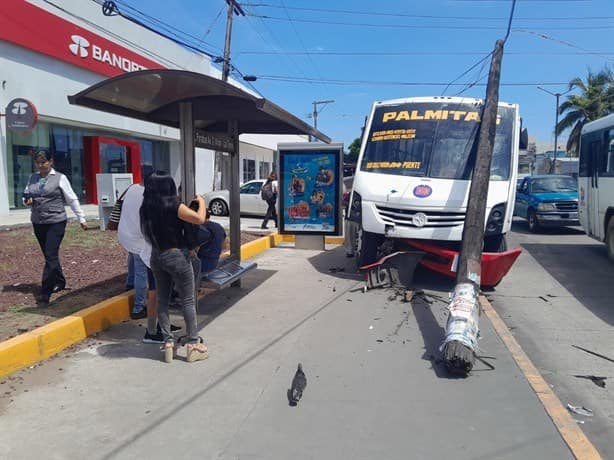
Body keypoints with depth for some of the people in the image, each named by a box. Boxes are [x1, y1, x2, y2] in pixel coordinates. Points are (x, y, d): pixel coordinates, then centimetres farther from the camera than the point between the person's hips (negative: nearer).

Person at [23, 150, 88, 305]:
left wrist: (81, 218, -2)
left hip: (56, 222, -5)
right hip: (38, 223, 5)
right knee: (49, 256, 14)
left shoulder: (60, 178, -4)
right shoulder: (33, 178, 10)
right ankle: (59, 282, 32)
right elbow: (26, 196, 17)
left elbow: (72, 199, -2)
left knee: (51, 256, -10)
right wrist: (27, 202, -7)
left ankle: (45, 293, -7)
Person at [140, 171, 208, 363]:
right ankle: (193, 345, 11)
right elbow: (199, 218, -19)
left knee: (162, 300, 14)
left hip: (156, 257, 6)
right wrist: (201, 201, -2)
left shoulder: (146, 208, -1)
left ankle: (168, 343, 19)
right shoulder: (174, 206, -17)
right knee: (188, 300, 5)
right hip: (177, 256, -6)